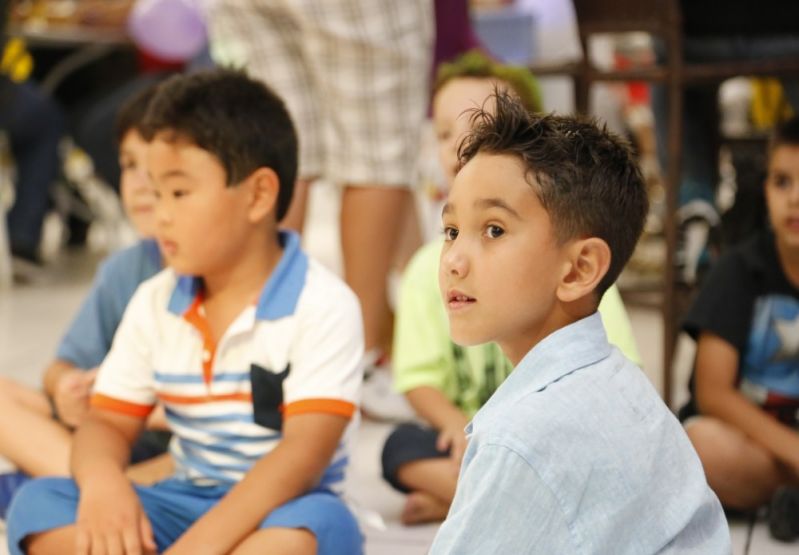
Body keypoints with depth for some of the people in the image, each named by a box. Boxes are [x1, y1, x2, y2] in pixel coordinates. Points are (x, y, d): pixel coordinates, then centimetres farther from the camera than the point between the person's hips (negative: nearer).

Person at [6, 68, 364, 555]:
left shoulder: (323, 305, -12)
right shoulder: (154, 302, 6)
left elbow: (305, 451, -20)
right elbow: (109, 422, 5)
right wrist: (101, 479, -21)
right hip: (182, 504, 5)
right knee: (38, 503, -17)